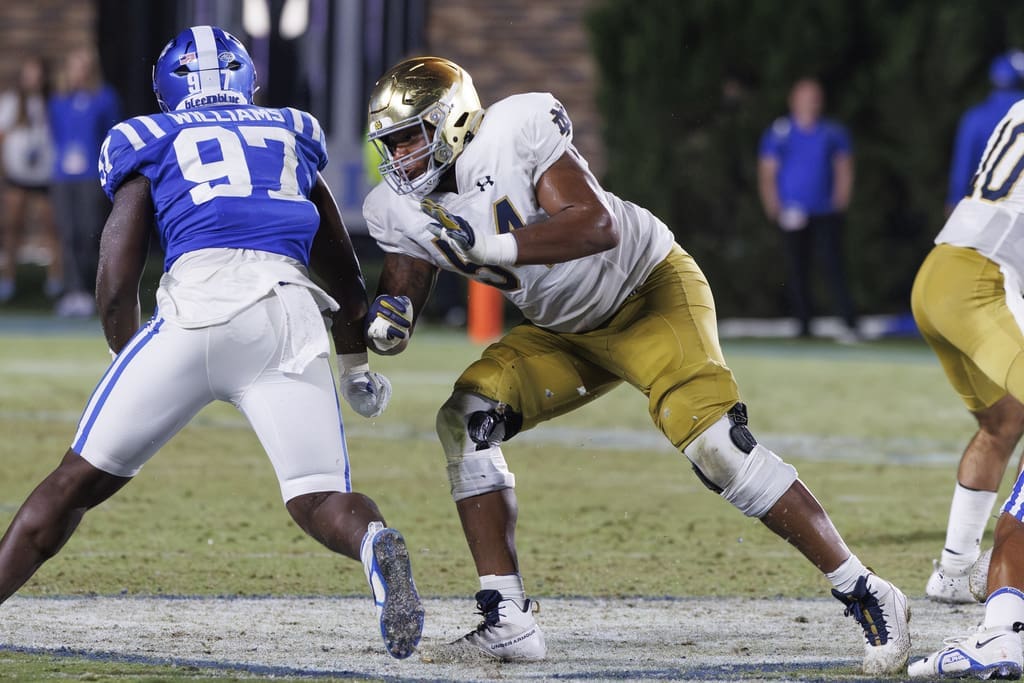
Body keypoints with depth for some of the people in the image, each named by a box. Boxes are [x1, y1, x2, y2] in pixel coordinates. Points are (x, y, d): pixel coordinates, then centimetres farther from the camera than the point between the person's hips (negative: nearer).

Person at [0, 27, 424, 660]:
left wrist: (129, 362, 30)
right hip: (291, 317, 2)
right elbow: (344, 272, 40)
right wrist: (356, 364, 55)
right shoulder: (292, 137, 30)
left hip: (198, 305, -2)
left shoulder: (151, 145, 21)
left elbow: (117, 285, 12)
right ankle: (375, 543, -31)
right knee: (318, 499, 2)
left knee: (80, 481, 10)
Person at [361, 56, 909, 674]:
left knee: (715, 444, -23)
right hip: (567, 332, 7)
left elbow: (598, 227, -34)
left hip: (649, 291, -7)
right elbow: (403, 292, 0)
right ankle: (509, 622, -13)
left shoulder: (515, 133, -27)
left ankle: (867, 596, -14)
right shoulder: (405, 208, -6)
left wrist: (490, 245, -42)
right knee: (468, 419, -14)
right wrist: (388, 322, -25)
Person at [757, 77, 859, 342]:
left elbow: (844, 171, 11)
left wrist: (840, 203, -2)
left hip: (826, 215, -1)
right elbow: (767, 174, 6)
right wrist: (775, 208, -5)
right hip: (792, 218, 1)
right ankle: (804, 327, 14)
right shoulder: (779, 133, 5)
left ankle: (850, 324, -19)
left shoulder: (834, 133, 8)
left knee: (832, 265, -14)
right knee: (797, 271, 3)